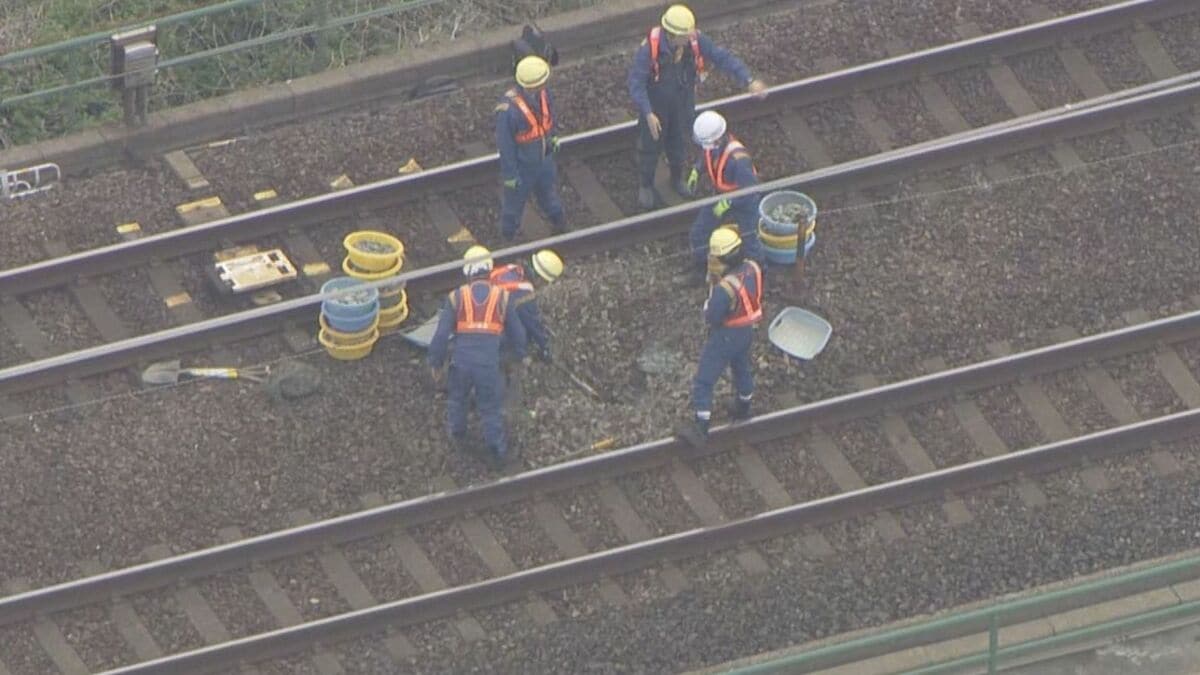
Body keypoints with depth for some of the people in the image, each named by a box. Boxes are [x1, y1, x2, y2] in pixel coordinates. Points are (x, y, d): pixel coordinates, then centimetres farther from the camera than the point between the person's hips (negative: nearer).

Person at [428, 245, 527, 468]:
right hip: (489, 363, -1)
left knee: (457, 397, 28)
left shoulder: (456, 297, -3)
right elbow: (515, 331, 9)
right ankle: (498, 452, 21)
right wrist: (520, 353, 27)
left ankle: (458, 436, 45)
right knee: (491, 408, 13)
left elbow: (441, 334, -3)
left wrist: (435, 362, 10)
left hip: (462, 360, 1)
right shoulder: (502, 297, -2)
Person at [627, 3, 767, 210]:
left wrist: (749, 81, -34)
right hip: (655, 103, -3)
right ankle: (645, 185, 43)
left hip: (683, 101, 3)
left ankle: (677, 177, 53)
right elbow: (636, 81, -34)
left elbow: (723, 58, -24)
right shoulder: (650, 48, -37)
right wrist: (648, 114, -41)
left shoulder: (695, 41, -27)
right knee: (651, 144, 17)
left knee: (679, 141, 25)